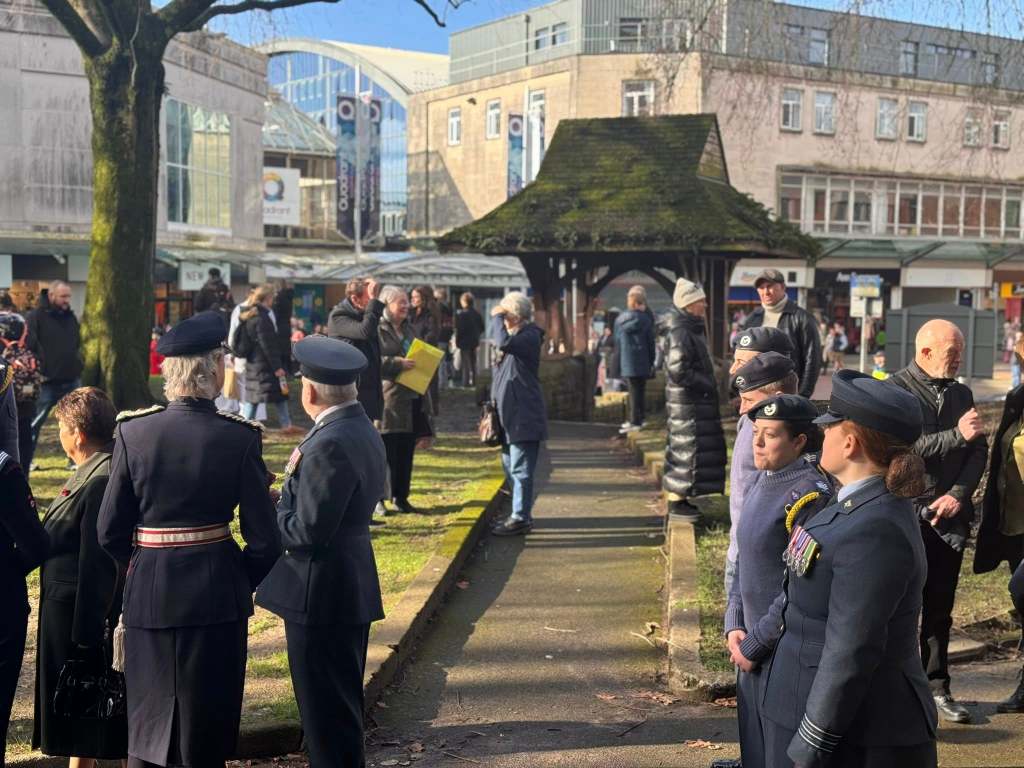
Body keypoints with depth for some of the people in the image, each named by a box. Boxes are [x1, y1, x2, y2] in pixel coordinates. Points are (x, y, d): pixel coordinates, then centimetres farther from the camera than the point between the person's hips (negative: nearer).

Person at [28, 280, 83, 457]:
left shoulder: (71, 316, 12)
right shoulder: (36, 316, -7)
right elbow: (29, 346, -12)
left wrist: (77, 365, 12)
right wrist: (38, 371, -16)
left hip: (71, 381, 5)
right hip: (47, 381, -5)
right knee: (35, 424, 1)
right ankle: (24, 462, 12)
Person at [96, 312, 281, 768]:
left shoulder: (132, 432, -7)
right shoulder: (239, 437, -11)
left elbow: (110, 532, -2)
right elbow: (263, 538, -10)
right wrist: (246, 584, 9)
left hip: (148, 593, 1)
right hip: (217, 591, -1)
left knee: (146, 719, 16)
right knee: (207, 726, 13)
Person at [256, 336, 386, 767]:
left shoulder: (329, 445, -22)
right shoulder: (363, 431, 9)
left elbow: (307, 531, -23)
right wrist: (284, 500, 7)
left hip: (322, 596, -10)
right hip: (352, 590, 10)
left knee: (327, 715, 1)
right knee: (342, 707, 20)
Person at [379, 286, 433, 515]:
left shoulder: (408, 329, 19)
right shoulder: (378, 330, -7)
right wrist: (398, 363, -24)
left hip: (412, 398, 7)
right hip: (388, 399, -7)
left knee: (406, 452, 10)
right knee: (386, 451, -4)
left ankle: (401, 497, 19)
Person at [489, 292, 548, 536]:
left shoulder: (530, 336, -12)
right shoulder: (513, 336, 18)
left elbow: (504, 342, -32)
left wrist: (496, 317, -15)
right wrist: (494, 407, 21)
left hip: (524, 415, -10)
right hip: (509, 414, 10)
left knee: (520, 469, -8)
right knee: (510, 467, 15)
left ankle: (521, 518, -5)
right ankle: (519, 512, 24)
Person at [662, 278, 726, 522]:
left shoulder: (693, 329, 14)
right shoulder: (679, 333, -18)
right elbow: (679, 371, -22)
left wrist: (709, 385, 11)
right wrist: (708, 385, -13)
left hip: (697, 400, 10)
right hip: (686, 402, -10)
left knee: (684, 447, 13)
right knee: (685, 447, -5)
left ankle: (679, 498, 20)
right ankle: (676, 502, 1)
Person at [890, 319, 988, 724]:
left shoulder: (961, 394, 13)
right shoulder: (895, 389, -6)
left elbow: (979, 451, 8)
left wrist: (958, 495, -6)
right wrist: (956, 435, -18)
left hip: (950, 515, 5)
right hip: (907, 515, -5)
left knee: (940, 606, 11)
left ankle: (936, 687, 20)